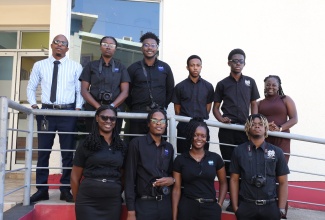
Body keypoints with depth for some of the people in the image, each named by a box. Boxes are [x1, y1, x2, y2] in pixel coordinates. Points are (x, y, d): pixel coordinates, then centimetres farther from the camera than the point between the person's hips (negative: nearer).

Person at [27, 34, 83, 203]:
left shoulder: (75, 67, 5)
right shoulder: (39, 65, 9)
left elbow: (80, 90, 4)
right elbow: (31, 87, 14)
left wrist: (78, 108, -6)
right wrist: (33, 105, 2)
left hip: (68, 112, -1)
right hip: (46, 111, 1)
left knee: (68, 152, 4)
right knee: (43, 151, 4)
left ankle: (65, 189, 15)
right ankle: (42, 189, 14)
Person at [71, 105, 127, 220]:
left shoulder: (122, 147, 8)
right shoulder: (86, 145, 0)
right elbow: (75, 177, 2)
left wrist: (118, 193, 9)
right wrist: (78, 201, 2)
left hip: (113, 202, 3)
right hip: (88, 202, -3)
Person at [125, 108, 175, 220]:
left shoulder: (169, 147, 11)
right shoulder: (137, 143, -4)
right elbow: (130, 177, -7)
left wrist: (172, 179, -3)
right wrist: (131, 210, -11)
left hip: (166, 203, 5)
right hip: (144, 204, -4)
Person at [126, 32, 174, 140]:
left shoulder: (165, 68, 10)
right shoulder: (133, 68, 7)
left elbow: (170, 90, 14)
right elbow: (127, 91, 9)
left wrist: (163, 107, 9)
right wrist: (133, 108, 2)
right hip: (138, 114, -1)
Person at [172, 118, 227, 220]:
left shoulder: (215, 158, 1)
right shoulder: (180, 160, -1)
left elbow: (223, 183, 12)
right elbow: (176, 189, -1)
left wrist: (219, 205, 1)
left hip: (210, 208, 1)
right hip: (187, 208, -1)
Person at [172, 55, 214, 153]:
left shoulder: (208, 86, 6)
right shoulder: (180, 87, 3)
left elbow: (208, 106, 10)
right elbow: (177, 109, 6)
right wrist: (184, 120, 2)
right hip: (184, 127, -1)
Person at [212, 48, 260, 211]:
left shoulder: (250, 82, 9)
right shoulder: (222, 84, 5)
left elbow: (254, 105, 12)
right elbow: (215, 107, 7)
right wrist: (221, 119, -12)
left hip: (245, 129, 1)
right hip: (226, 130, -1)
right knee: (229, 163, 3)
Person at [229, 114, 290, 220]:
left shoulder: (277, 152, 3)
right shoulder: (239, 151, 2)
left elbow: (283, 182, 5)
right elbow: (234, 180, 3)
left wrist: (281, 209, -2)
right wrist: (235, 207, -2)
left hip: (270, 207, 1)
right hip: (246, 207, 0)